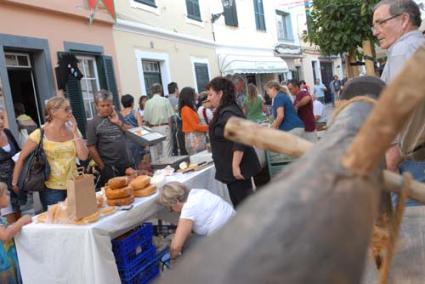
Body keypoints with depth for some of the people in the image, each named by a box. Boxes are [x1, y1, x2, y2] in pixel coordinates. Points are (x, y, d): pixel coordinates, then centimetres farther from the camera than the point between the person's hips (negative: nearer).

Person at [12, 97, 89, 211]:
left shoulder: (72, 131, 1)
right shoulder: (41, 134, -11)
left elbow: (83, 157, -7)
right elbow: (21, 158, -4)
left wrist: (75, 132, -10)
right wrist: (14, 183, -3)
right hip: (51, 189, -4)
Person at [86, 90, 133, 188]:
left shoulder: (118, 116, 8)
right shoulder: (92, 123, -5)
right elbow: (91, 148, -8)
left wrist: (119, 123, -9)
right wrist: (102, 167, -8)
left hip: (126, 163, 4)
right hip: (109, 167, -4)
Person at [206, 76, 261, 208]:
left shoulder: (229, 114, -20)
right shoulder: (224, 112, 12)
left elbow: (240, 141, -28)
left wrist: (235, 166, -27)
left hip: (237, 168, -10)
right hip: (231, 167, 10)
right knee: (240, 203, 17)